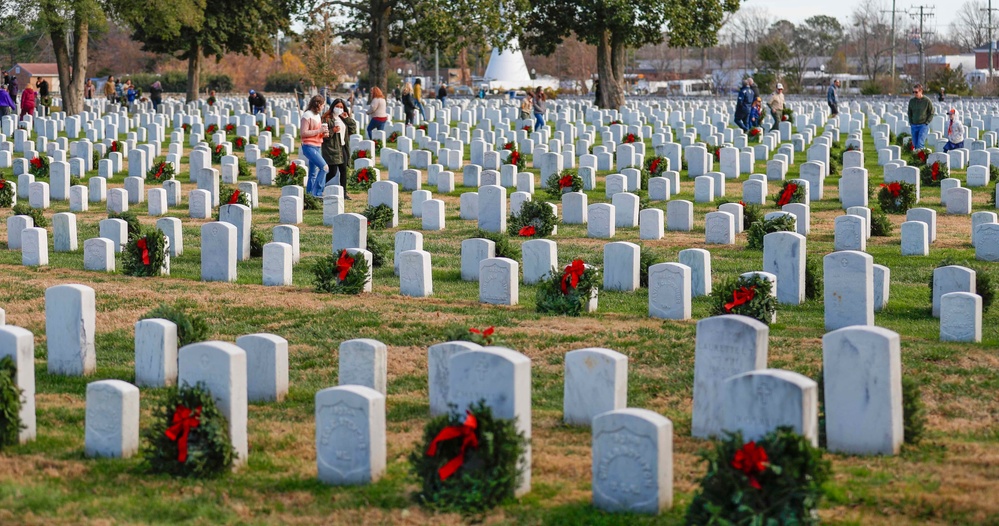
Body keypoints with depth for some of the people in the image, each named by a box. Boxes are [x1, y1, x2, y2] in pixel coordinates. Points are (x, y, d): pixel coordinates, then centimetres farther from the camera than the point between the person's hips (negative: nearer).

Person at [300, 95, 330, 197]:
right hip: (309, 146, -9)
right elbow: (304, 133, -16)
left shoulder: (318, 115, 17)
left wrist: (323, 133, 6)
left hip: (317, 147, 9)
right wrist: (319, 131, -17)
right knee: (324, 167, -19)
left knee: (314, 173, 8)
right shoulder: (307, 115, -10)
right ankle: (316, 193, -17)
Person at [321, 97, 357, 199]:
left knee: (343, 170, 7)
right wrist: (332, 131, -24)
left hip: (342, 148, 7)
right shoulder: (327, 119, -6)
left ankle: (343, 192, 12)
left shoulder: (344, 118, 16)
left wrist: (347, 118, -1)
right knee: (333, 172, -9)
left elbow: (353, 128, 8)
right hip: (332, 148, -7)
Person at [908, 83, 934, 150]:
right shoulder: (911, 101, 4)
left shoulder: (927, 100, -6)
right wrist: (911, 123, 6)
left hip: (923, 125, -4)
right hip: (914, 126, 4)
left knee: (920, 143, -16)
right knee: (915, 144, 7)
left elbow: (931, 113, 0)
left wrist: (926, 123, -8)